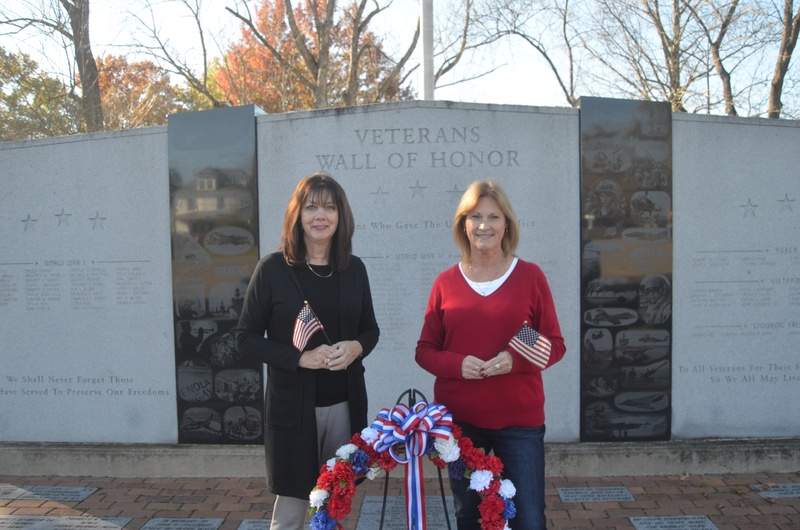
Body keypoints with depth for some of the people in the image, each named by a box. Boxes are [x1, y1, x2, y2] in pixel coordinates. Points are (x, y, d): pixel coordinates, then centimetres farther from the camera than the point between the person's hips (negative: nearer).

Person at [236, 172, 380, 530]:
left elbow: (370, 329, 13)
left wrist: (356, 347, -10)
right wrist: (300, 358, -18)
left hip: (345, 403, 3)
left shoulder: (354, 268, 3)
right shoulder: (273, 268, -8)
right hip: (293, 405, -3)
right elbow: (246, 338, -5)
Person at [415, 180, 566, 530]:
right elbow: (424, 350, 5)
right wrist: (457, 364, -15)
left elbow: (555, 345, 1)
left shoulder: (530, 275, -2)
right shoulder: (446, 282, 1)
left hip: (519, 420, -1)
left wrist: (515, 360, -18)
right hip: (457, 419, 2)